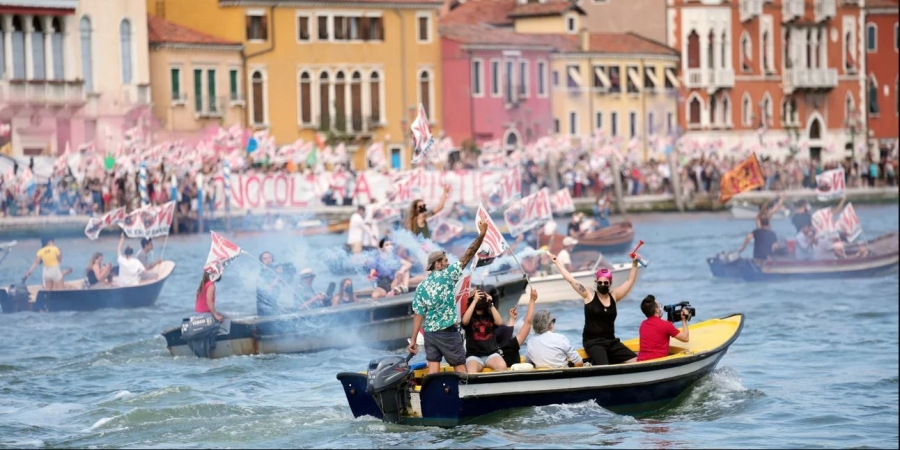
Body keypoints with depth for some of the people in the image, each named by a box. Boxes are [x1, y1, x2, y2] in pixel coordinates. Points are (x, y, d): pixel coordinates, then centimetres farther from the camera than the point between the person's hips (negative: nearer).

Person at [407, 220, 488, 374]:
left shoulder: (421, 287, 5)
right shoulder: (447, 275, -9)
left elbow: (418, 315, 2)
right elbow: (467, 256, -10)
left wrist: (413, 340, 3)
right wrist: (482, 234, -8)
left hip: (430, 333, 5)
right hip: (448, 333, -5)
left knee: (433, 370, 1)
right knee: (460, 367, 4)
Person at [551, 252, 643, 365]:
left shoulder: (614, 296, 7)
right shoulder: (589, 296, -2)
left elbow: (630, 281, 11)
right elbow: (570, 279, -2)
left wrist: (634, 264, 1)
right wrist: (557, 262, 0)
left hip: (611, 341, 5)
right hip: (593, 342, -5)